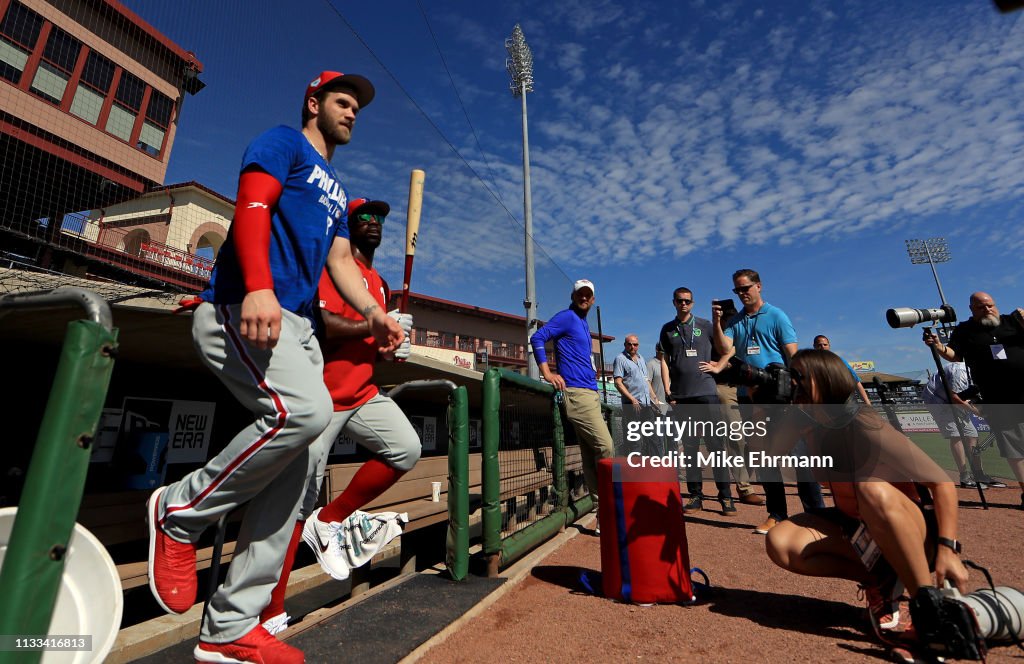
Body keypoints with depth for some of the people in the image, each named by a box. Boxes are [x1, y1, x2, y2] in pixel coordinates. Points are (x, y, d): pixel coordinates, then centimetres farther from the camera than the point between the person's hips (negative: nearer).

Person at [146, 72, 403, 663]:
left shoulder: (336, 189, 31)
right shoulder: (284, 142, 11)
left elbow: (340, 260, 19)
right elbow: (252, 207, -8)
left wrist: (374, 314, 0)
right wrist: (259, 287, -27)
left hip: (298, 326, 8)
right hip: (241, 308, -8)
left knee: (293, 469, 0)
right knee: (306, 410, -32)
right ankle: (181, 512, -4)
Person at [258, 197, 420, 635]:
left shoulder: (380, 283, 18)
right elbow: (321, 324, -20)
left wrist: (394, 348, 5)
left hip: (364, 394, 8)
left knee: (406, 449, -9)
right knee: (299, 501, -2)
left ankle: (328, 523, 6)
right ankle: (273, 612, 13)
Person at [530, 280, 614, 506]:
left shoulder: (583, 323, 22)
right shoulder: (567, 317, -5)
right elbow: (537, 338, -15)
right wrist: (547, 373, -19)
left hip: (590, 393, 9)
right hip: (577, 393, -9)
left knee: (590, 454, 11)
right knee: (605, 445, -9)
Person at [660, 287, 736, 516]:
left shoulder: (704, 325, 8)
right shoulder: (667, 329, 12)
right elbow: (664, 360, 10)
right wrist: (667, 390, 2)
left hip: (706, 392, -1)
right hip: (680, 395, 2)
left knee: (715, 443, -2)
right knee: (689, 447, 6)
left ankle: (726, 496, 7)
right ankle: (695, 496, 14)